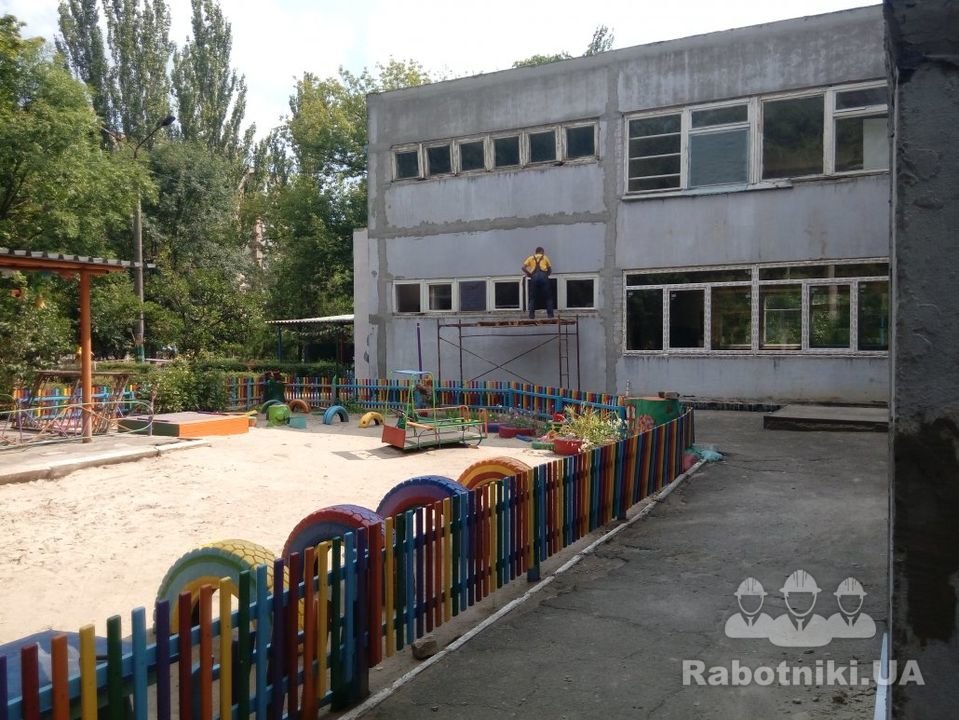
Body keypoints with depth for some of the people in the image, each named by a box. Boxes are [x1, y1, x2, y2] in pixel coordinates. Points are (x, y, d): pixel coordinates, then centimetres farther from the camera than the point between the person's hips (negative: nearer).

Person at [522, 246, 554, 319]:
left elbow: (523, 267, 7)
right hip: (543, 276, -1)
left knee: (533, 297, 8)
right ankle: (550, 314, 0)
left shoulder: (531, 258, 21)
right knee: (548, 296, 7)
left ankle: (531, 314, -1)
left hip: (534, 277, 1)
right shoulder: (545, 257, 21)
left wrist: (529, 274, 18)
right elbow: (550, 269, 20)